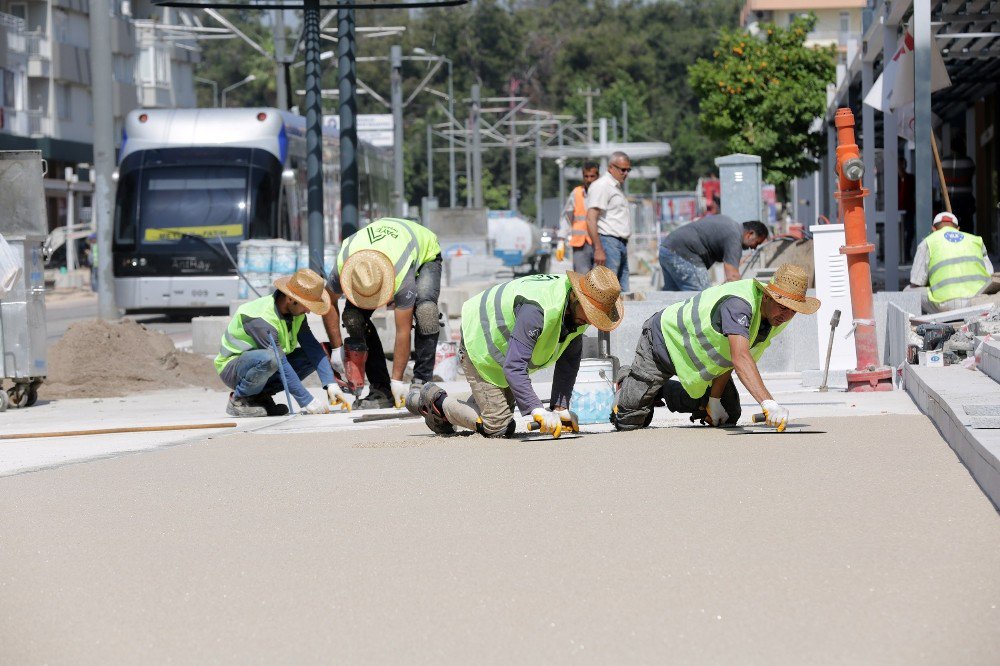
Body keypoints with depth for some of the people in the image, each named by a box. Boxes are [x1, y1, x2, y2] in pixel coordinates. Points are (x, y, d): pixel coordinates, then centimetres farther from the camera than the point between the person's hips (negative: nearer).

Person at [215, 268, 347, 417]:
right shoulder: (260, 318, -31)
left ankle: (261, 395, 0)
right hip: (233, 367, -8)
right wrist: (307, 401, -33)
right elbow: (282, 365, -33)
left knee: (313, 357, -8)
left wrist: (331, 384, -22)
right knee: (269, 358, -39)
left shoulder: (296, 312, -6)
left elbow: (313, 347, -10)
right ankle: (239, 399, -13)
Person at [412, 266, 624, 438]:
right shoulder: (537, 309, -42)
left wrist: (561, 408, -13)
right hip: (481, 346, -9)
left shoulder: (578, 309, -14)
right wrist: (538, 410, -51)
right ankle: (436, 401, 8)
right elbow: (514, 367, -43)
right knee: (497, 428, -11)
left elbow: (569, 361, -5)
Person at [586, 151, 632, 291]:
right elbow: (591, 220, -17)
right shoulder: (601, 186, -9)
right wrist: (598, 249, -23)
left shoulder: (617, 187, 22)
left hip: (621, 243, 10)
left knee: (623, 292, 5)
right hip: (608, 241, -10)